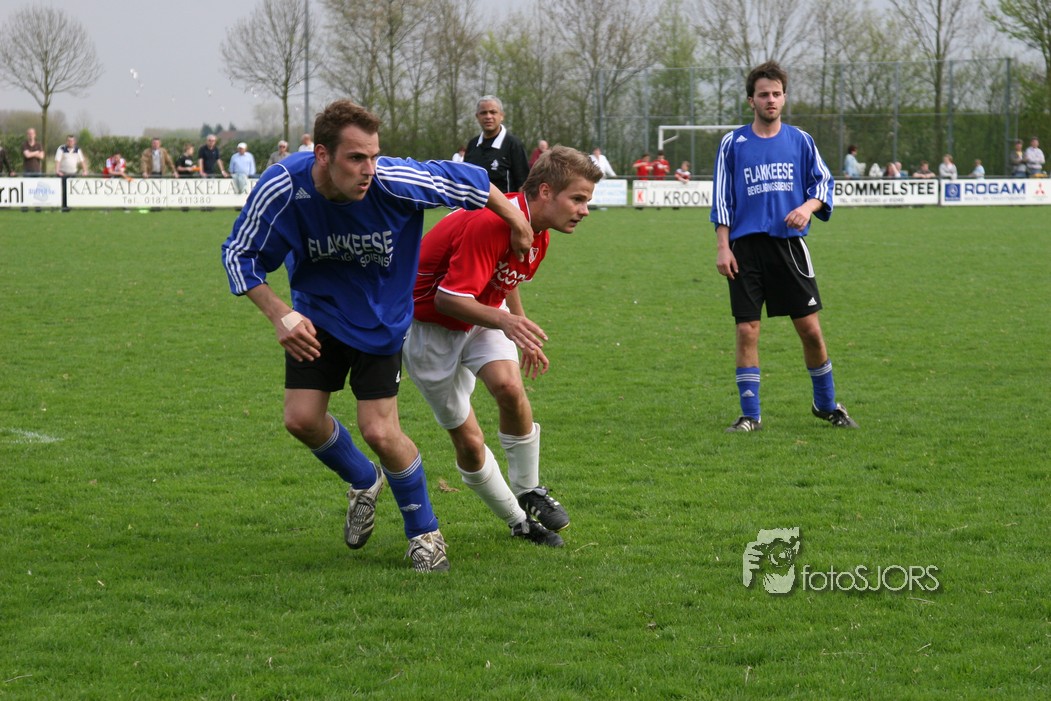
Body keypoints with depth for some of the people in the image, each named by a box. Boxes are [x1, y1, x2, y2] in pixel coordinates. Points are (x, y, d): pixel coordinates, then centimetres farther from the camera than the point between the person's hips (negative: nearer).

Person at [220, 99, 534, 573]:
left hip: (380, 318, -2)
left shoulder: (395, 182, -31)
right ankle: (363, 482, 28)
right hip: (317, 315, 2)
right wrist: (279, 315, -25)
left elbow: (464, 180, -13)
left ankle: (424, 532, 15)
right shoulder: (281, 188, -27)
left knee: (379, 431, -10)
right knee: (302, 419, -6)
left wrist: (517, 226, 0)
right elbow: (238, 254, -13)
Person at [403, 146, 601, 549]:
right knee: (469, 442, -5)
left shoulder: (538, 232, -3)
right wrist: (504, 322, -46)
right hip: (430, 324, -6)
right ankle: (517, 521, 15)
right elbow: (448, 298, -33)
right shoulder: (489, 224, -33)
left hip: (481, 315, 6)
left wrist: (525, 336, 24)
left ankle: (529, 491, -3)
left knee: (509, 386, -23)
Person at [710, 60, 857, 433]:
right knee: (747, 331, -3)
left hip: (789, 244, 1)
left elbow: (824, 182, 11)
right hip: (746, 247, -1)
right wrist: (723, 247, -3)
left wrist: (808, 206, -10)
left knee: (810, 328, 0)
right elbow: (722, 198, 4)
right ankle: (750, 415, 6)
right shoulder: (733, 143, 4)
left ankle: (826, 404, 18)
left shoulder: (800, 140, 7)